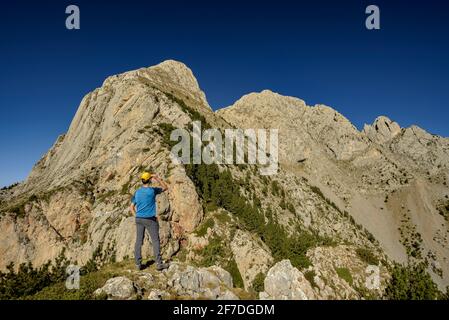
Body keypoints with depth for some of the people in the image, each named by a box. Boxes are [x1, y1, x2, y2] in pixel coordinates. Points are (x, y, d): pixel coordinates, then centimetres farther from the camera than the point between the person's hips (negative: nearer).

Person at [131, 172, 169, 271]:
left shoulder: (137, 192, 5)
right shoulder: (152, 190, -10)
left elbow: (132, 207, 8)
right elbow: (165, 188, 4)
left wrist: (137, 216, 14)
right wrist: (157, 179, 1)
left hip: (139, 219, 5)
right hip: (150, 220, -5)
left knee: (139, 241, 9)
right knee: (155, 241, 2)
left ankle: (138, 264, 13)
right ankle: (159, 263, 4)